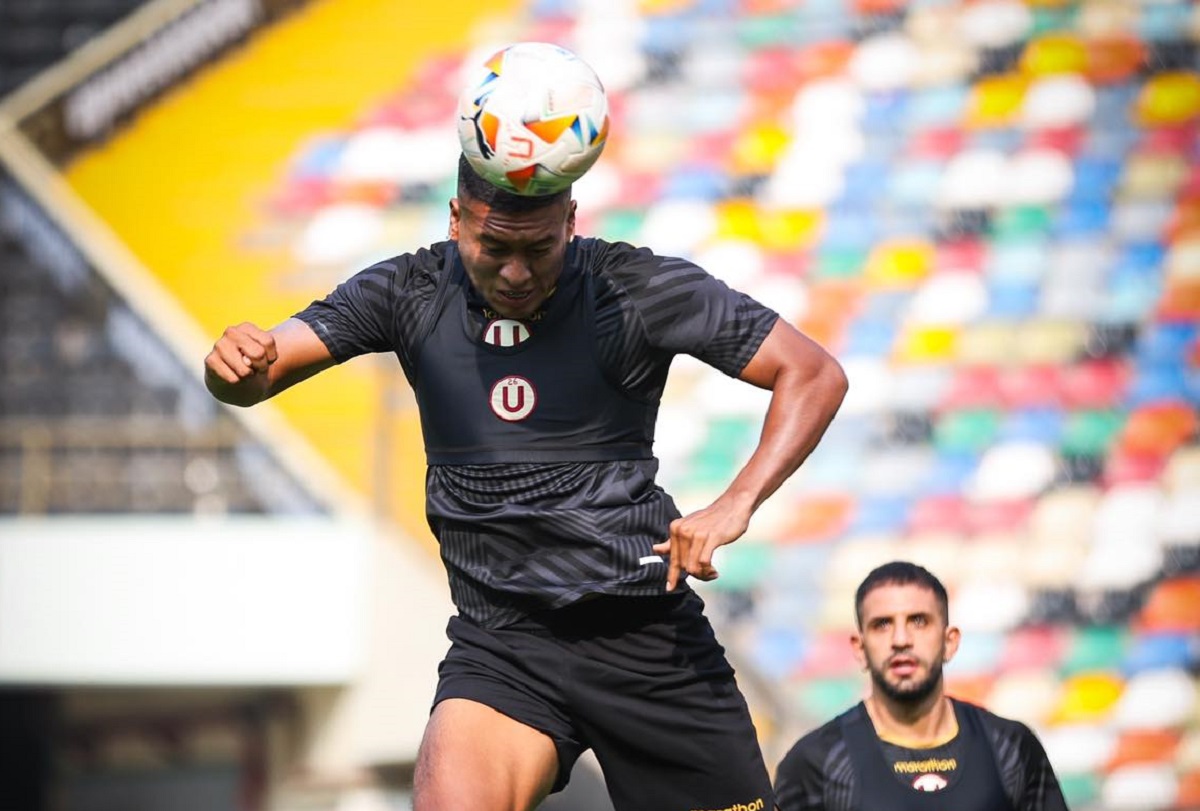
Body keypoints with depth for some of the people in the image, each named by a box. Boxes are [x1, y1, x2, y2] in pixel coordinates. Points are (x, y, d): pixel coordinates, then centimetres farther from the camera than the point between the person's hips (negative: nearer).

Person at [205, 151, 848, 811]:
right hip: (501, 642, 0)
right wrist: (237, 363, -27)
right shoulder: (411, 293, 3)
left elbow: (815, 375, -5)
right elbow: (255, 376, 0)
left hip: (647, 631, 0)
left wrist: (737, 503, -21)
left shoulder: (635, 287, -4)